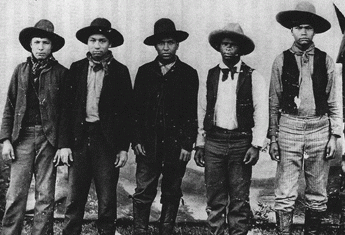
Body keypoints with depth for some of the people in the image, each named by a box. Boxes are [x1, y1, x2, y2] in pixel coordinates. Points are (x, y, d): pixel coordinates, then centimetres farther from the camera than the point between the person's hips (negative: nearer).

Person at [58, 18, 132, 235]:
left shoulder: (120, 71, 3)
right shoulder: (76, 68, 8)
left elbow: (127, 111, 1)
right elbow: (66, 108, 5)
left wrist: (124, 148, -4)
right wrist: (64, 144, -2)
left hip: (108, 142, -1)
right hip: (79, 139, 2)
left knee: (107, 199, 4)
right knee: (74, 199, 4)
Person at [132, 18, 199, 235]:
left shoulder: (189, 74, 4)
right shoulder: (145, 72, 8)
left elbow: (191, 113, 1)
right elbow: (136, 108, 7)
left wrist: (187, 144, -5)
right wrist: (136, 140, -1)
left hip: (176, 144, 0)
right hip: (148, 143, 1)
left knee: (172, 193, 8)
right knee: (143, 192, -2)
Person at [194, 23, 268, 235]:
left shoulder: (254, 78, 0)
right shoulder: (211, 75, 9)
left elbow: (261, 113, -3)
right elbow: (203, 111, 12)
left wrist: (256, 145, -11)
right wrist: (200, 144, 9)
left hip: (241, 144, -2)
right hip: (214, 142, 3)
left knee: (239, 200, 2)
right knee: (214, 198, 7)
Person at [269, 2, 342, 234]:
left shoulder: (325, 60, 4)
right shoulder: (281, 61, 3)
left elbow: (335, 101, 7)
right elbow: (274, 103, 5)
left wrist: (334, 135, 1)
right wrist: (273, 138, 3)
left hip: (319, 128, 1)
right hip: (289, 128, -1)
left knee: (318, 194, 10)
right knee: (285, 193, -1)